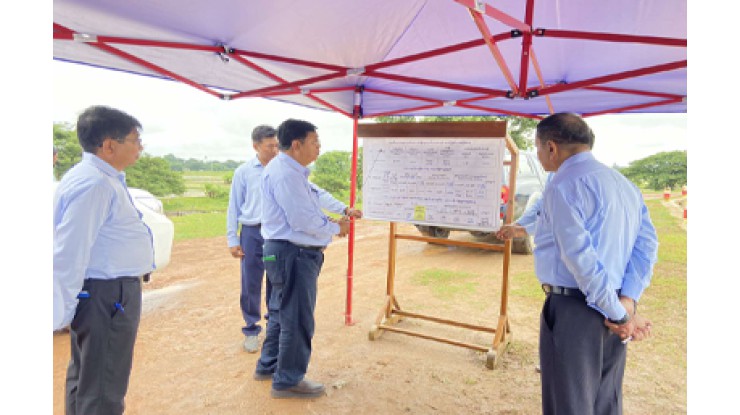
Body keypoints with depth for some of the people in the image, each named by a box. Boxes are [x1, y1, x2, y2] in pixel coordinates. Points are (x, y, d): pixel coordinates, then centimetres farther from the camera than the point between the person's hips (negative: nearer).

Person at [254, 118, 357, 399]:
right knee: (297, 319, 3)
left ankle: (268, 366, 41)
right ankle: (288, 381, 21)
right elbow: (303, 221, -24)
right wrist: (335, 229, -10)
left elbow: (306, 210, 16)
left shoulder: (292, 171, 13)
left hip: (285, 251, 11)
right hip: (293, 253, -11)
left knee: (281, 312, 23)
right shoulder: (285, 173, -21)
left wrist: (332, 221, 4)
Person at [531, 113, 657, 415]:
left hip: (573, 310, -8)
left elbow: (580, 256, -21)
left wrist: (619, 314, -12)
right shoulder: (625, 185, 13)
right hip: (611, 310, 9)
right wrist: (628, 302, -3)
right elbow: (647, 244, 5)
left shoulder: (563, 186, -14)